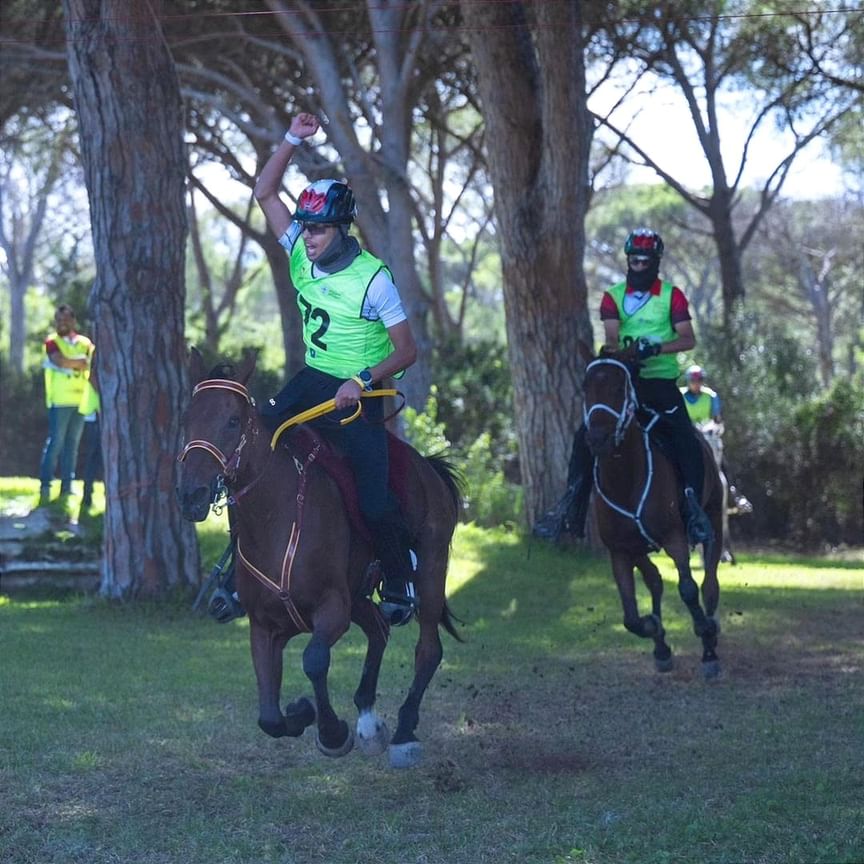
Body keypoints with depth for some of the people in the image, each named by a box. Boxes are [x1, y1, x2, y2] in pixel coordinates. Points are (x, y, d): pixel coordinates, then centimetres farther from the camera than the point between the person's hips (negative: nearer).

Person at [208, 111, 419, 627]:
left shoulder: (373, 278, -17)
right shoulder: (302, 252, -1)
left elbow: (407, 351, -14)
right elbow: (266, 193, 1)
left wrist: (362, 382, -27)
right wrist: (295, 140, -11)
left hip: (357, 395, -6)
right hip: (311, 380, 6)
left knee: (374, 502, -13)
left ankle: (401, 580, 12)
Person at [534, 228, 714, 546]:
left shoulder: (672, 296, 3)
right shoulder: (613, 297, 8)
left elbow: (688, 339, -6)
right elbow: (611, 336, -5)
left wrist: (656, 348, -23)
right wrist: (617, 347, -30)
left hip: (661, 380, -2)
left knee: (687, 441, -21)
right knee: (586, 436, -12)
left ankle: (693, 508, -15)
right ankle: (570, 505, -8)